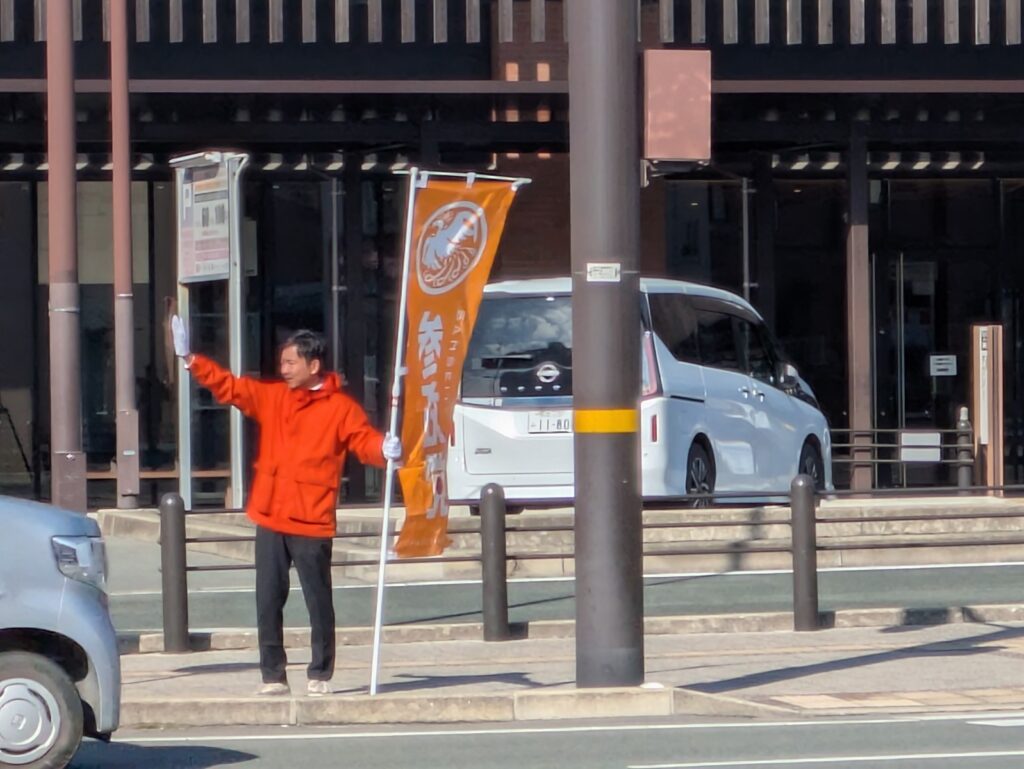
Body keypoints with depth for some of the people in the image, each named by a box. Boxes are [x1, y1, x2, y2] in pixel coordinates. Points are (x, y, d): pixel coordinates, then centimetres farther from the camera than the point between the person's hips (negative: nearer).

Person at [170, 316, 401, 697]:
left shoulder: (340, 408, -3)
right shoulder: (271, 396, 10)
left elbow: (364, 440, -8)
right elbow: (227, 386, 12)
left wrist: (385, 449, -30)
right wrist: (189, 359, 4)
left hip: (311, 522, -5)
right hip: (270, 520, 5)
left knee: (318, 601, 2)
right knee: (268, 602, 6)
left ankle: (320, 675, 13)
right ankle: (273, 676, 13)